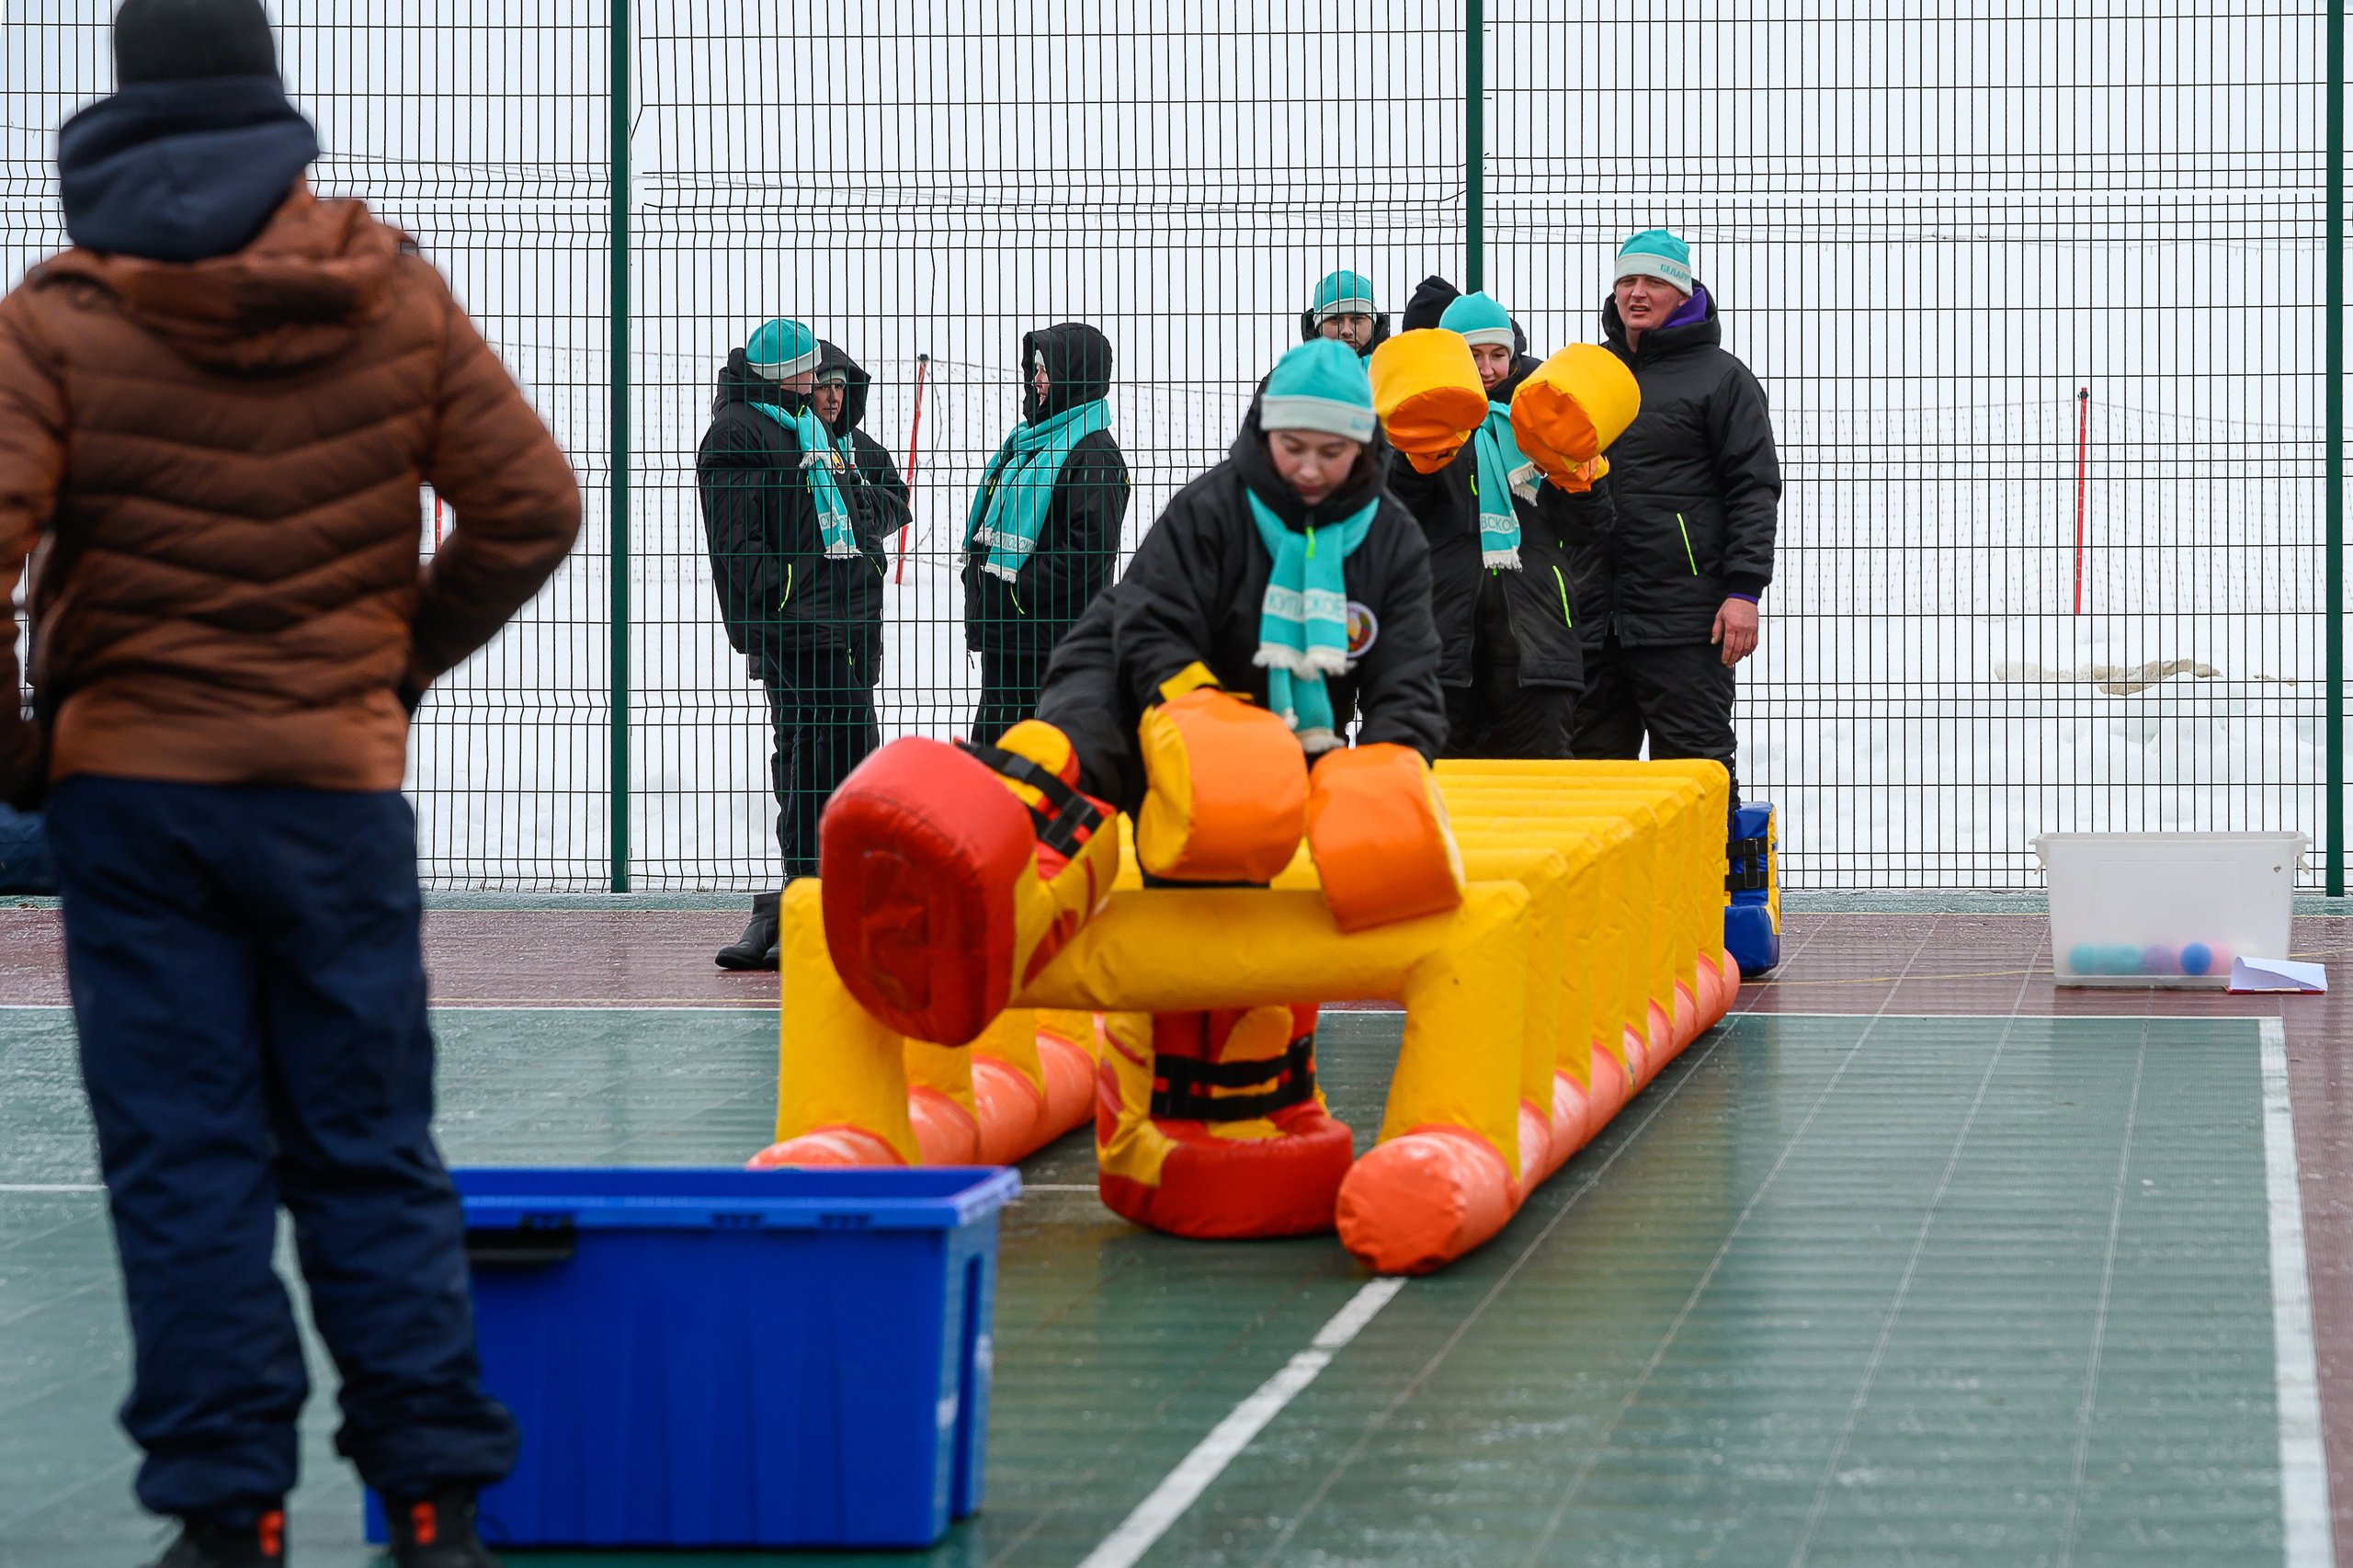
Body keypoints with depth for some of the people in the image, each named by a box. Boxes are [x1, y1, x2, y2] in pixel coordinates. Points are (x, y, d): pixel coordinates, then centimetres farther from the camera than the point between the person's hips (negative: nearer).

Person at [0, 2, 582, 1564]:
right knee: (372, 1154, 9)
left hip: (132, 789, -2)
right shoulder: (396, 295, 2)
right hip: (342, 787, 2)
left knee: (185, 1165, 2)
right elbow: (531, 508, 3)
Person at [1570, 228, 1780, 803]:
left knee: (1695, 759, -5)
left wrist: (1743, 592, -14)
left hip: (1684, 623, -6)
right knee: (1593, 757, 8)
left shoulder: (1721, 378, 0)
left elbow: (1755, 489, -5)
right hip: (1594, 619, 6)